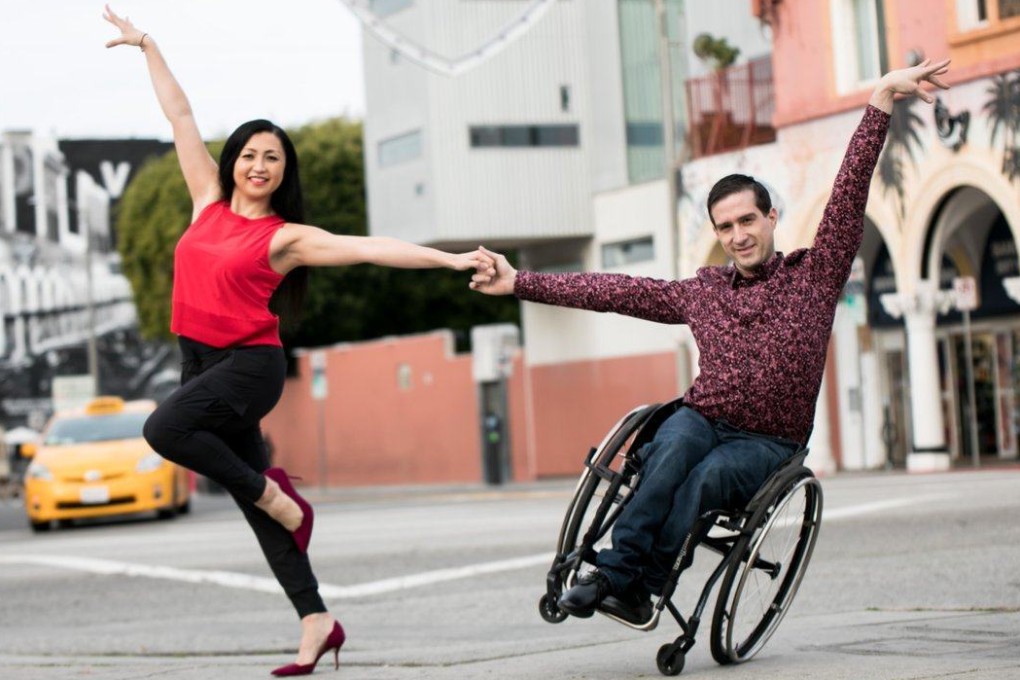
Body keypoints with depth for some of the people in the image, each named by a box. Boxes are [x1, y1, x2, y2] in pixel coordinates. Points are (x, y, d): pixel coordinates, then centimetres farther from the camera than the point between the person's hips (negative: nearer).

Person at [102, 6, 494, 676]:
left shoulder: (286, 237, -5)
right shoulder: (209, 201, 9)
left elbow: (369, 248, -12)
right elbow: (181, 118, 15)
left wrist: (450, 260, -20)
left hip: (249, 366, -6)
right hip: (201, 363, 6)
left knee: (165, 427, -31)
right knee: (256, 503, 5)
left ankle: (277, 496, -11)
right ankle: (317, 622, 9)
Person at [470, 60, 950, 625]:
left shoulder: (813, 277, 7)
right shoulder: (701, 292, 16)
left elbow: (850, 190, 1)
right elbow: (614, 291, 15)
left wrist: (881, 100, -5)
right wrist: (519, 282, 12)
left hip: (769, 444, -2)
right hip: (702, 420, 2)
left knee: (707, 474, -34)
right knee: (674, 447, -34)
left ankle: (627, 582, -38)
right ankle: (624, 574, -43)